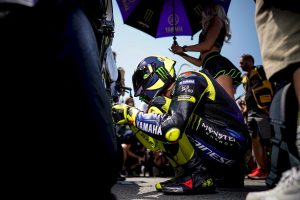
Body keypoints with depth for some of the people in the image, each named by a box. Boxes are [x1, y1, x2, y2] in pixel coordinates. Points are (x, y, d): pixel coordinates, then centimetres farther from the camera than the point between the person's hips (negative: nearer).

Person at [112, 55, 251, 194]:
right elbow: (156, 144, 16)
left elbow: (172, 128, -28)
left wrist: (131, 114, -16)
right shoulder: (172, 98, 17)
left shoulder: (189, 80, -10)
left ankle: (198, 175, -13)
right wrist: (132, 120, 6)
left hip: (232, 143, -9)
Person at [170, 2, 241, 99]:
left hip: (218, 65, -8)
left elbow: (207, 45, -4)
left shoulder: (216, 20, 14)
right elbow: (200, 62, 33)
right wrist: (181, 54, 31)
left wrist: (184, 48, 8)